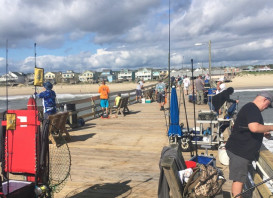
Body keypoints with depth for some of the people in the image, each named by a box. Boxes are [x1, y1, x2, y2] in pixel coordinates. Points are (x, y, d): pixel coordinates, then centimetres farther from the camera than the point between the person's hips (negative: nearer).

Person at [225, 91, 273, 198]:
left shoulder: (249, 107, 18)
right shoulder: (252, 109, -16)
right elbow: (254, 127, -32)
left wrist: (263, 133, 20)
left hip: (239, 149, 11)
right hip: (239, 151, -11)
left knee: (239, 179, 17)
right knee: (239, 180, -5)